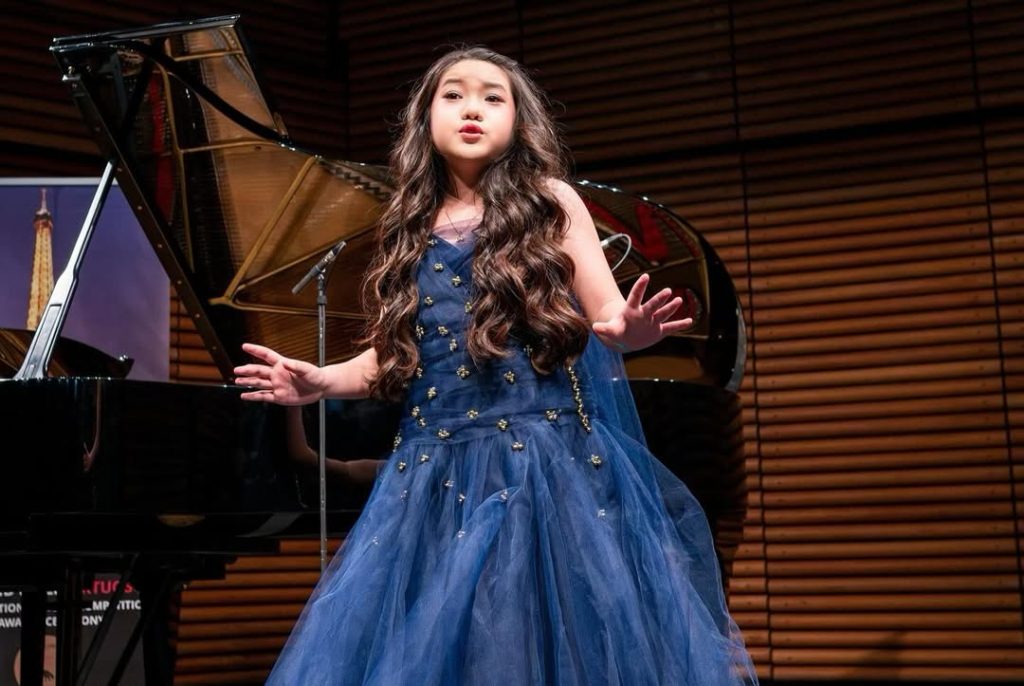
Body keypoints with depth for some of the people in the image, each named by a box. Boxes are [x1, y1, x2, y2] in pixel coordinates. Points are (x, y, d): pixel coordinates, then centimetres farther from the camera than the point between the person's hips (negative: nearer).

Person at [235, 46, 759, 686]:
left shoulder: (550, 203, 3)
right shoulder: (411, 228, 13)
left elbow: (607, 316, -1)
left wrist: (630, 331, -24)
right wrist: (321, 381, 3)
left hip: (544, 458, -3)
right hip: (439, 467, 4)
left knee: (555, 632, -4)